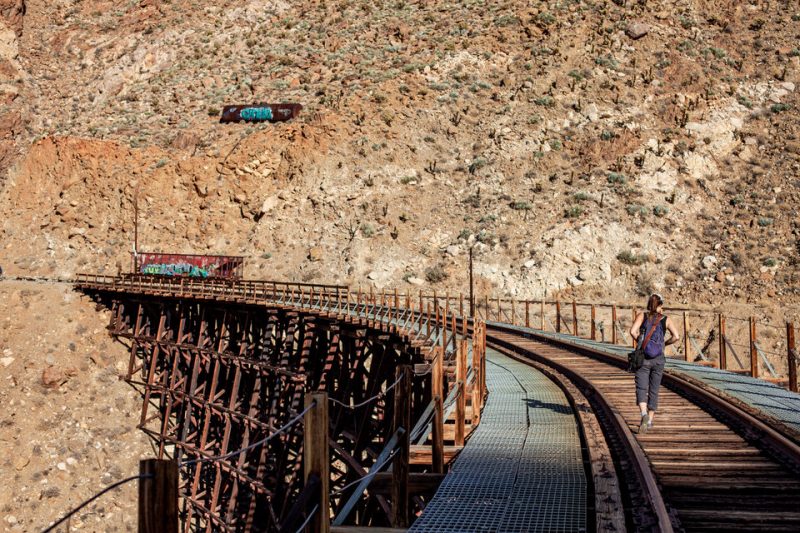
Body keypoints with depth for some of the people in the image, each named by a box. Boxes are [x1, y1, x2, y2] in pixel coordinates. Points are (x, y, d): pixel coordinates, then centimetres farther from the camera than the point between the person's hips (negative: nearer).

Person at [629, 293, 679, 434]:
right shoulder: (666, 319, 3)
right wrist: (664, 343, 9)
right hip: (658, 359, 1)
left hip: (643, 358, -1)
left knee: (641, 389, -3)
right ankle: (650, 420, 20)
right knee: (654, 390, 14)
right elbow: (676, 336, -8)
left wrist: (640, 342, 4)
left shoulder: (642, 316, 1)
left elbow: (633, 331, -14)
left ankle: (644, 414, -29)